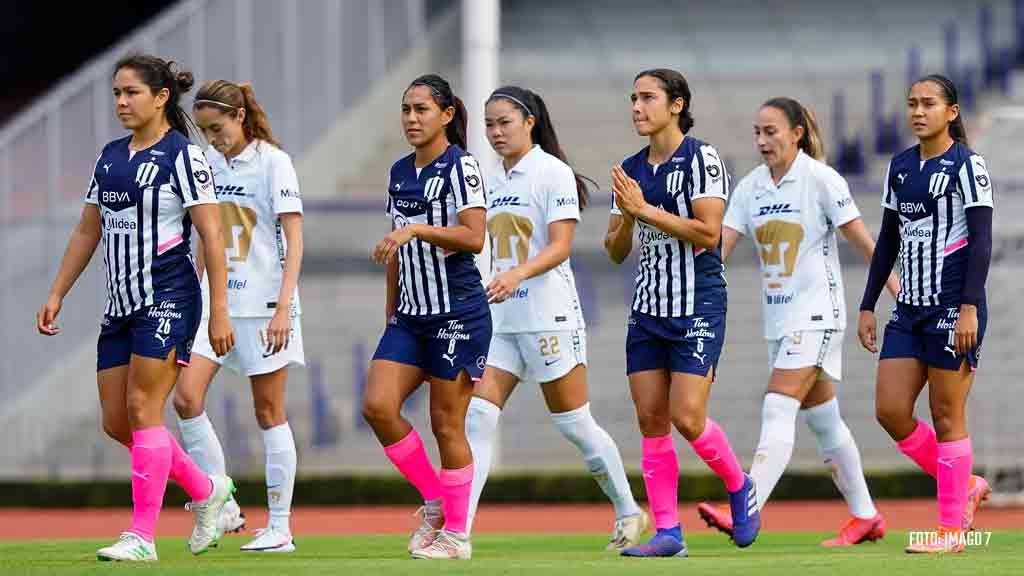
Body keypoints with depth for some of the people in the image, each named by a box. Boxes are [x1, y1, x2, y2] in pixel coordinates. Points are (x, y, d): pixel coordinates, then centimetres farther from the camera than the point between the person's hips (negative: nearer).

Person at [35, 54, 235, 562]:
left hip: (167, 300, -8)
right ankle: (206, 490, 22)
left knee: (142, 409, -12)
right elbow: (87, 232, 20)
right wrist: (56, 295, 15)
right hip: (121, 305, 8)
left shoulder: (183, 155, -8)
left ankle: (142, 536, -9)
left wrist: (219, 310, -16)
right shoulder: (110, 157, 13)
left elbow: (211, 235, -11)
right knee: (116, 421, 5)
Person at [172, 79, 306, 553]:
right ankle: (222, 507, 0)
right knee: (186, 397, -9)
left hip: (263, 304, -6)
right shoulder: (208, 163, 9)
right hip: (215, 300, 6)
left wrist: (284, 307, -19)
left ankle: (280, 527, 6)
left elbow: (294, 238, -12)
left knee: (269, 412, 0)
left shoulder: (272, 162, -9)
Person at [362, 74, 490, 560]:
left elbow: (474, 238, -20)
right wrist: (391, 303, 22)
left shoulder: (460, 167, -9)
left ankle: (456, 533, 7)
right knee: (377, 405, -8)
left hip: (459, 314, -7)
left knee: (446, 423, -3)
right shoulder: (400, 172, 14)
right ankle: (434, 501, 9)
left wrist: (415, 229, -27)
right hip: (410, 315, 7)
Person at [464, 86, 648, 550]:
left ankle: (628, 513, 20)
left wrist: (518, 274, -32)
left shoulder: (553, 173, -8)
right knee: (477, 416, -7)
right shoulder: (492, 181, 14)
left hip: (549, 316, -7)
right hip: (501, 318, 7)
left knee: (573, 423, 2)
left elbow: (560, 246, -17)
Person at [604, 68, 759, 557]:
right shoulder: (631, 170, 12)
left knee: (687, 417, -13)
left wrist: (645, 210, -19)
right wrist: (626, 217, -8)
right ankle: (667, 532, 3)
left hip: (698, 309, -7)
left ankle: (739, 487, 13)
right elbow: (615, 251, 13)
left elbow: (708, 232, -18)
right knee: (651, 420, 0)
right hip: (648, 309, 7)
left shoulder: (701, 159, -8)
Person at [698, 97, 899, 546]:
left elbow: (861, 240, -7)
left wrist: (899, 294, -5)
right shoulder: (750, 187, 8)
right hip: (779, 318, 7)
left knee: (777, 410, -18)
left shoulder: (820, 180, -10)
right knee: (821, 419, 13)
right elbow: (721, 243, 3)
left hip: (815, 313, -7)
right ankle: (865, 517, 23)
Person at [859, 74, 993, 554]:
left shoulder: (966, 165, -6)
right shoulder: (900, 167, 13)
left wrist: (969, 307, -19)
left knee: (946, 416, -3)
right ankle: (965, 487, 18)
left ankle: (951, 528, 5)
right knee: (889, 410, 0)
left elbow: (982, 240, -11)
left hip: (953, 307, -7)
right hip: (910, 307, 7)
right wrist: (868, 306, 14)